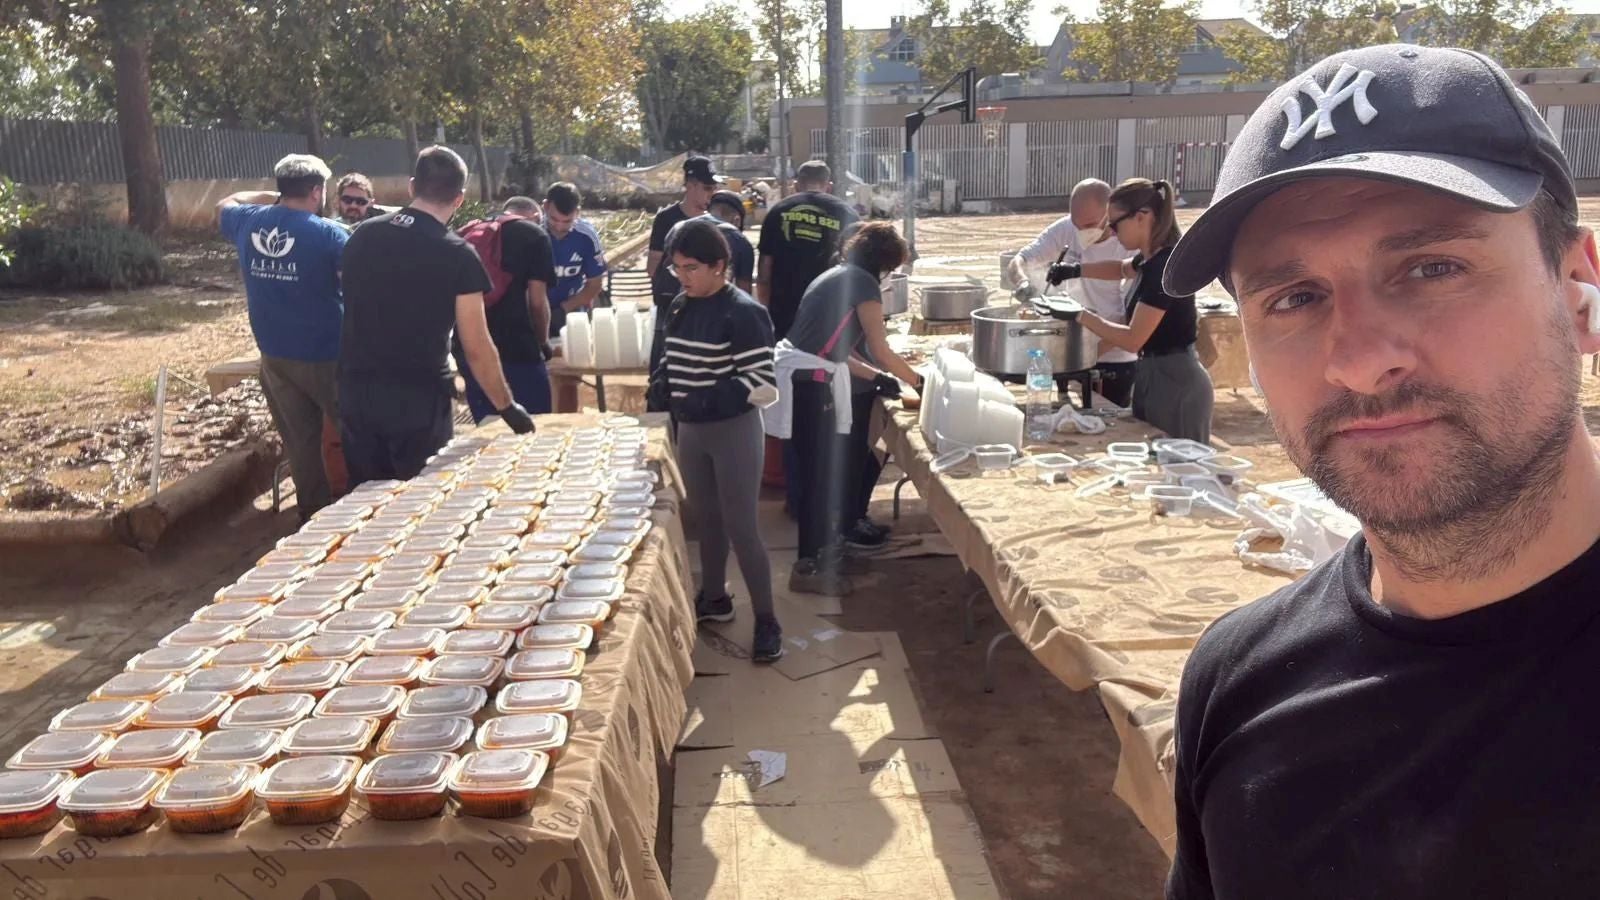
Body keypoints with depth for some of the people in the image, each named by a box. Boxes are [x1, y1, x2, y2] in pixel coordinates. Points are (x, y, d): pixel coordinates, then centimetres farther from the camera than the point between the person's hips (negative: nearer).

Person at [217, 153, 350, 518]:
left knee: (300, 440, 14)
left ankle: (313, 512, 24)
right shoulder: (328, 233, -17)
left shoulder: (249, 222, 1)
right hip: (326, 356, -6)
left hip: (274, 356, 6)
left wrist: (270, 198, 21)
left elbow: (224, 206, 25)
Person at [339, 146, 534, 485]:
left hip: (355, 391, 5)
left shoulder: (362, 236, 4)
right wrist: (507, 406, -1)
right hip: (418, 398, -5)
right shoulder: (458, 255, -11)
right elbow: (476, 349, -10)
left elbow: (355, 309, 15)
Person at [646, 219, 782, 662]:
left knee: (741, 528, -3)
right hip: (690, 430, 7)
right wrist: (662, 379, -1)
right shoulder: (679, 307, 5)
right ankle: (713, 597, 36)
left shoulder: (743, 314, -18)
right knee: (706, 519, 19)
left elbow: (764, 385, -21)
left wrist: (707, 399, -31)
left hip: (734, 430, -7)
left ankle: (766, 620, 8)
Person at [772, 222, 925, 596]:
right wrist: (918, 381, 11)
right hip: (809, 383, -9)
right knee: (820, 473, -2)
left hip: (802, 378, 9)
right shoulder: (863, 282, -5)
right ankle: (809, 567, 5)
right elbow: (881, 351, -3)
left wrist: (877, 378, 23)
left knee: (820, 469, 19)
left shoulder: (836, 276, 21)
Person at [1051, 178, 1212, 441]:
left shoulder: (1166, 266, -22)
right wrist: (1076, 269, 14)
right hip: (1157, 375, 10)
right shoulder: (1152, 259, 7)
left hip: (1175, 383, -10)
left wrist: (1081, 315, -15)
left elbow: (1133, 339, -24)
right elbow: (1123, 268, 31)